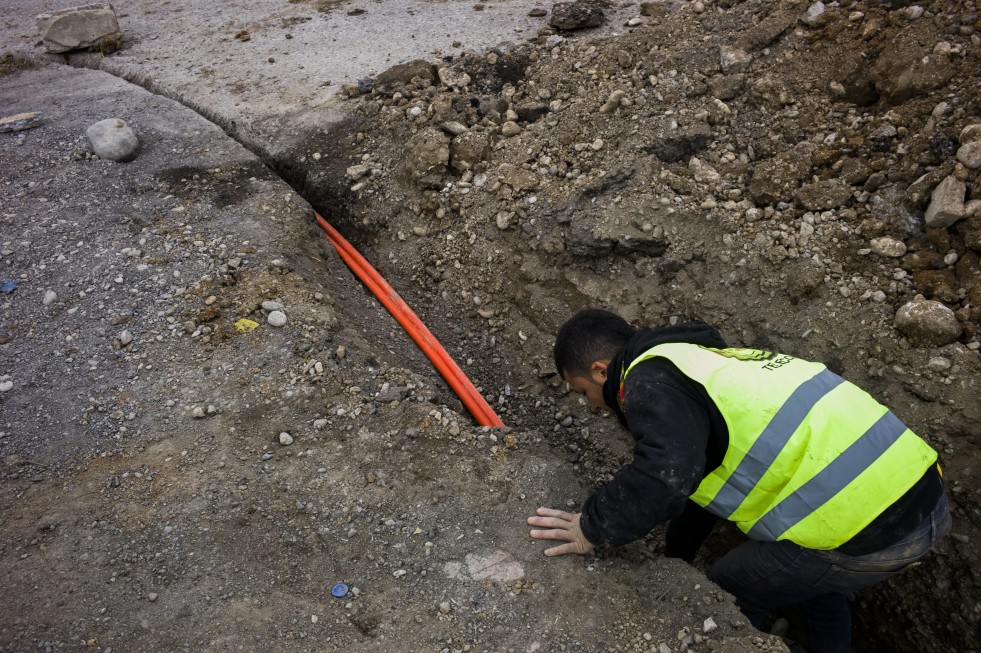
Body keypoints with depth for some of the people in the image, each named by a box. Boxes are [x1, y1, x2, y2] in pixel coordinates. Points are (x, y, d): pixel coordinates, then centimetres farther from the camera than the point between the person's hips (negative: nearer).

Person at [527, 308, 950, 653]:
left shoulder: (652, 380, -9)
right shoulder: (705, 362, 21)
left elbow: (667, 473, -29)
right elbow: (702, 474, 32)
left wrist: (594, 528, -12)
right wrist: (674, 560, 43)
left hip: (868, 529, -9)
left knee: (729, 593, 14)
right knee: (810, 572, 36)